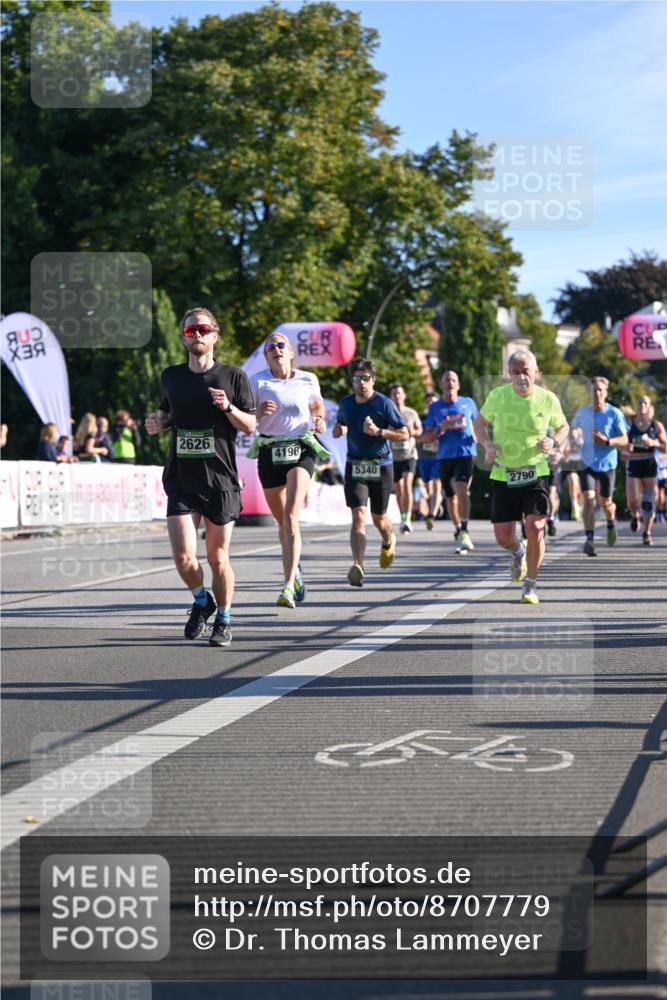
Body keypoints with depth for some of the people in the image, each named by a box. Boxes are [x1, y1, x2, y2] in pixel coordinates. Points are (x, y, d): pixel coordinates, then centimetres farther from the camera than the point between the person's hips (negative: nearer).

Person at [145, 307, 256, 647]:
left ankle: (224, 618, 26)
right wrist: (158, 421, 2)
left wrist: (228, 407, -16)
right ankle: (201, 600, 20)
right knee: (183, 556, -10)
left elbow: (250, 426, 2)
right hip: (180, 480, 2)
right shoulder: (171, 377, 9)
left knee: (218, 558, 4)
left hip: (220, 481, -2)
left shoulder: (233, 377, 1)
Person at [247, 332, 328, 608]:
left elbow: (317, 404, 24)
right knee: (281, 522, 12)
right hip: (269, 452, 2)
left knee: (291, 517, -20)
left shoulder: (308, 380, 4)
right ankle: (294, 570, 41)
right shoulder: (257, 381, 0)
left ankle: (288, 587, -26)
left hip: (301, 450, -2)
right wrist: (258, 412, -20)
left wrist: (319, 420, 3)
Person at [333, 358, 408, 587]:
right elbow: (341, 423, 25)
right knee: (359, 515, -17)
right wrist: (338, 429, 1)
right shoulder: (346, 403, 5)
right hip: (355, 466, 2)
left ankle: (388, 543, 49)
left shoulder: (384, 403, -8)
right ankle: (358, 567, -27)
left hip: (380, 466, -2)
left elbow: (404, 434, -6)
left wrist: (379, 432, -20)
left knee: (379, 518, 12)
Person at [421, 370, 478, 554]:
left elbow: (475, 423, 25)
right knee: (450, 497, 9)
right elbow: (427, 437, 5)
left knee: (461, 490, -23)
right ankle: (458, 530, 28)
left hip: (466, 453, -2)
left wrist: (475, 438, 6)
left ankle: (464, 532, -24)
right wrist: (442, 428, -13)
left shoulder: (468, 403, 7)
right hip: (444, 456, 2)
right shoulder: (435, 408, 6)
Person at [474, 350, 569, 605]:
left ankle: (530, 585, 5)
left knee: (535, 528, -15)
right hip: (503, 475, 1)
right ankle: (518, 553, 41)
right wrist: (487, 445, -7)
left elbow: (563, 426, 12)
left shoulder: (548, 399, -5)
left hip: (536, 473, -1)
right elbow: (480, 422, 12)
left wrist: (554, 442, -10)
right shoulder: (497, 396, -5)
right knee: (503, 537, 2)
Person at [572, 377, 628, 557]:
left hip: (607, 464, -1)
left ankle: (611, 524, 43)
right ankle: (590, 539, -20)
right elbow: (573, 429, 20)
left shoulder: (614, 414, -8)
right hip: (587, 463, 1)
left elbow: (624, 440, -8)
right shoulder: (582, 412, 0)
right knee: (588, 499, -17)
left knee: (606, 503, 8)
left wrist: (606, 441, -24)